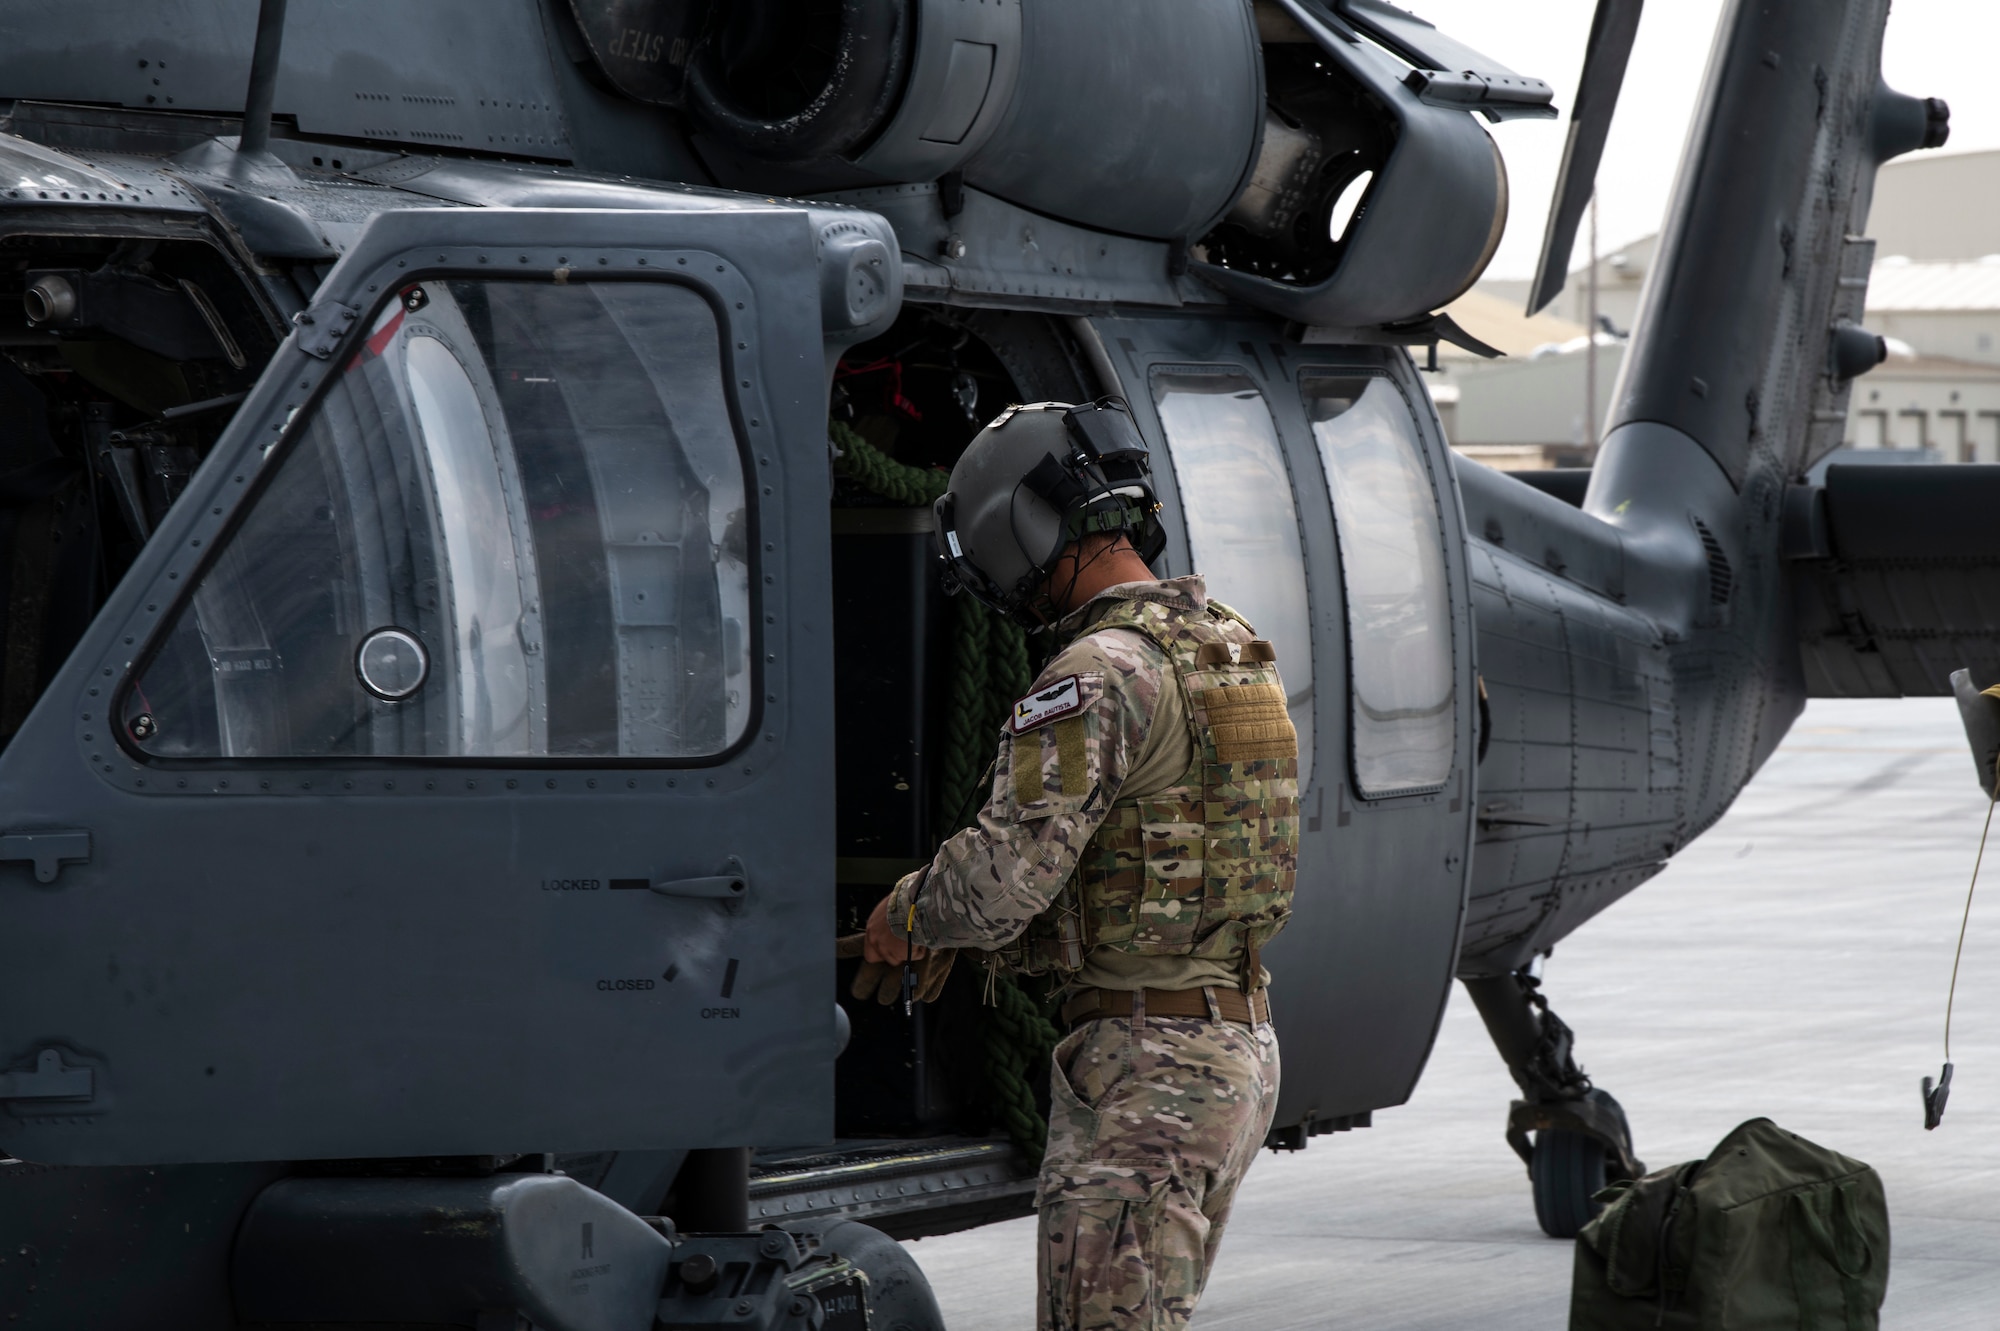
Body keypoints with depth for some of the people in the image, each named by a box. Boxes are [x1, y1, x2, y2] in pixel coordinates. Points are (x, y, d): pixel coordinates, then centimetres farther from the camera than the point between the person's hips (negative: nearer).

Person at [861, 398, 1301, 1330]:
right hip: (1242, 1048, 10)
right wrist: (971, 940, 21)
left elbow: (1008, 870, -22)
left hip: (1144, 1063, -10)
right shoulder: (1233, 651, 15)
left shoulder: (1101, 675, -16)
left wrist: (905, 919, -1)